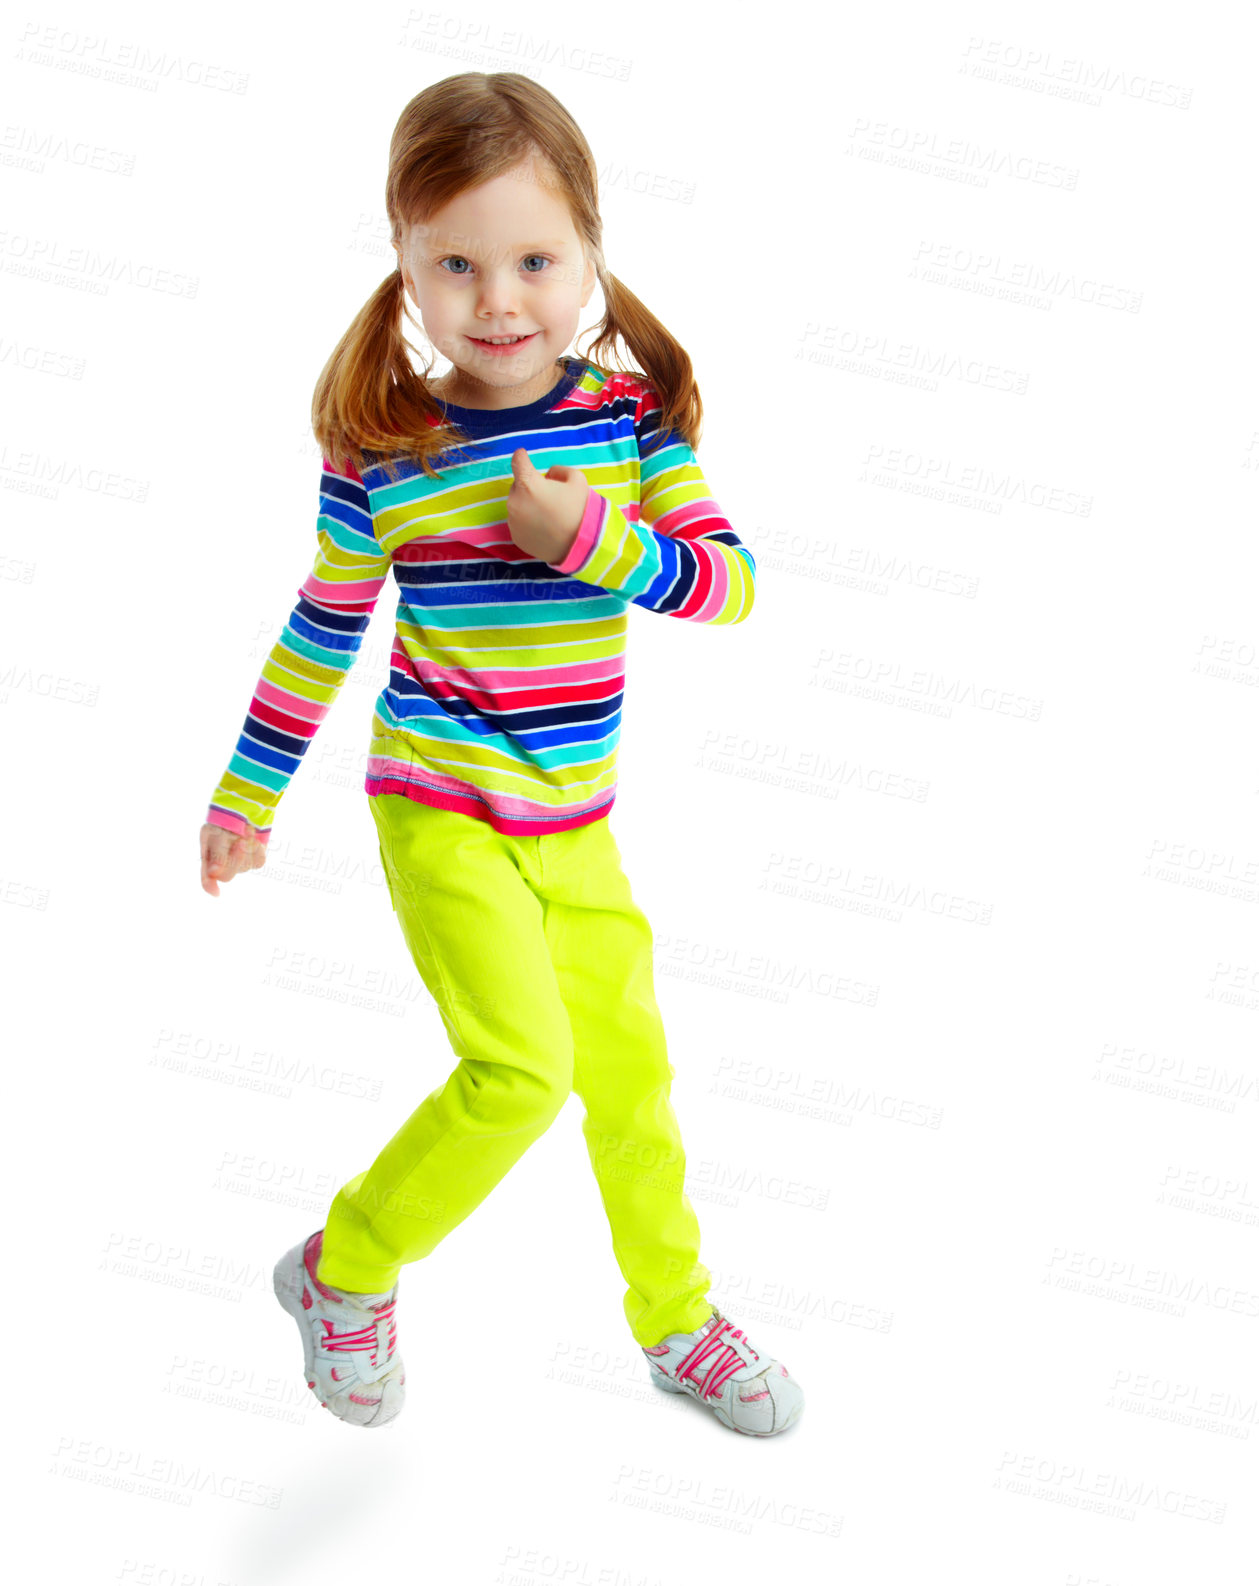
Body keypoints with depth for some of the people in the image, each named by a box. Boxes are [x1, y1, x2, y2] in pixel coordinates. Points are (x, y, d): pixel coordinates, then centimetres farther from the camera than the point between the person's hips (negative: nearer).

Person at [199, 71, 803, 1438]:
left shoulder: (636, 414, -4)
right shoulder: (382, 452, -10)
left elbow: (729, 583, -8)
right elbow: (321, 632, 1)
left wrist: (596, 539, -24)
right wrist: (248, 794, 8)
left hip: (574, 816, 4)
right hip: (442, 810, -4)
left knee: (631, 1070, 14)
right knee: (520, 1069, -15)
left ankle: (676, 1322, 35)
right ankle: (342, 1271, 10)